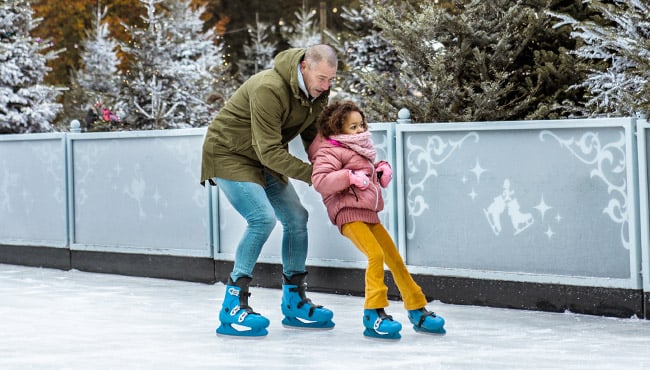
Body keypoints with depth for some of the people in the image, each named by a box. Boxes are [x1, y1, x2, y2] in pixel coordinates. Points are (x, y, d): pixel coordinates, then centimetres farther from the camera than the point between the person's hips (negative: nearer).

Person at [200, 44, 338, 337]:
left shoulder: (317, 93, -5)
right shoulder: (269, 89, -32)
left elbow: (312, 136, 7)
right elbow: (270, 151, -31)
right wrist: (311, 174, -31)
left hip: (264, 159, 9)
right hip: (229, 154, -9)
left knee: (296, 217, 3)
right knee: (263, 217, -24)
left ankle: (294, 303, 15)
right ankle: (233, 307, -21)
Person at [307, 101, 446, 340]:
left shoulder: (360, 149, 19)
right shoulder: (331, 151, -8)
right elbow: (319, 181, -21)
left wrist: (383, 169, 11)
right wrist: (351, 176, -24)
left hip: (369, 214, 9)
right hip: (349, 214, -9)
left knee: (395, 259, 11)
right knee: (375, 254, -24)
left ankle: (417, 311, 19)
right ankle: (373, 315, -22)